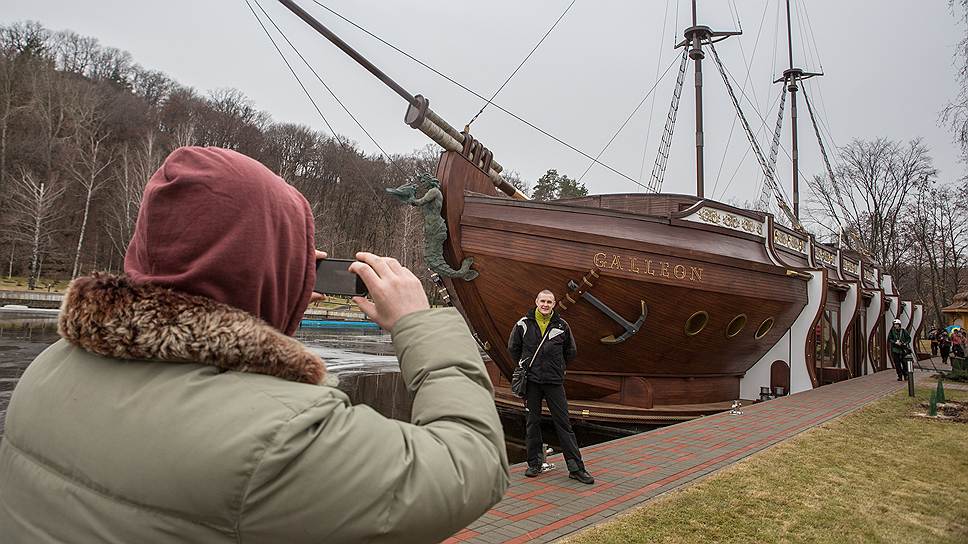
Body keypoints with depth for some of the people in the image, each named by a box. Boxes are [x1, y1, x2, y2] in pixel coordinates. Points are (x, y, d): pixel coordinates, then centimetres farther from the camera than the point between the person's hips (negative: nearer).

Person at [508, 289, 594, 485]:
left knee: (563, 423, 0)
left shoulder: (561, 326, 2)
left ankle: (576, 468, 3)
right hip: (531, 380, 1)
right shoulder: (524, 324, 1)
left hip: (554, 381, 0)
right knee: (533, 422, 7)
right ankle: (534, 463, 20)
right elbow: (513, 347, 16)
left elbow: (571, 351, 16)